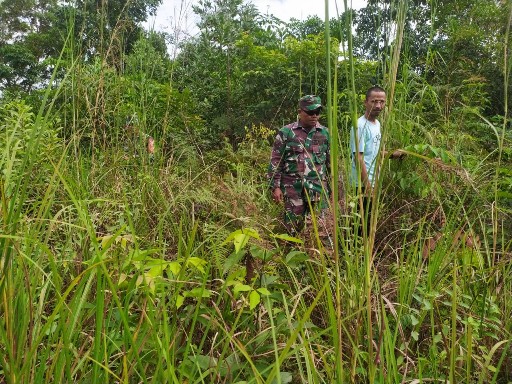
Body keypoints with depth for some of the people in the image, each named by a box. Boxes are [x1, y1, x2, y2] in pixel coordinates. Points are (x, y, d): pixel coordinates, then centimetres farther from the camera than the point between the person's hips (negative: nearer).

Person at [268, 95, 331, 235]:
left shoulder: (325, 133, 7)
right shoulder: (286, 132, -1)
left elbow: (331, 162, 12)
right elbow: (275, 161, -1)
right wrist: (275, 186, -6)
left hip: (318, 188, 2)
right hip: (293, 188, -2)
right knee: (292, 229, 5)